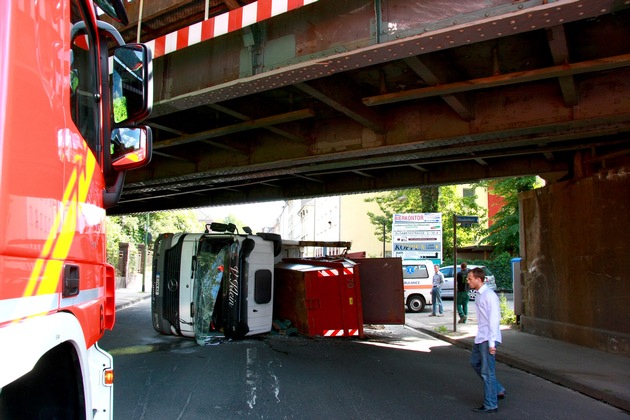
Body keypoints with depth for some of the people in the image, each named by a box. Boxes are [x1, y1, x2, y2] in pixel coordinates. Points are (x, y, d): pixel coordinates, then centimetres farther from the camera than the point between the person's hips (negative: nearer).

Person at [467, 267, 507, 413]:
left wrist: (492, 343, -21)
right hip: (480, 337, 10)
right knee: (475, 363, 21)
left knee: (487, 372, -1)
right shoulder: (479, 294, 9)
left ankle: (491, 405, 12)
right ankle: (498, 390, 31)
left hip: (488, 339, -10)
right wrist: (480, 335, 19)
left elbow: (494, 319, -22)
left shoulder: (489, 295, -20)